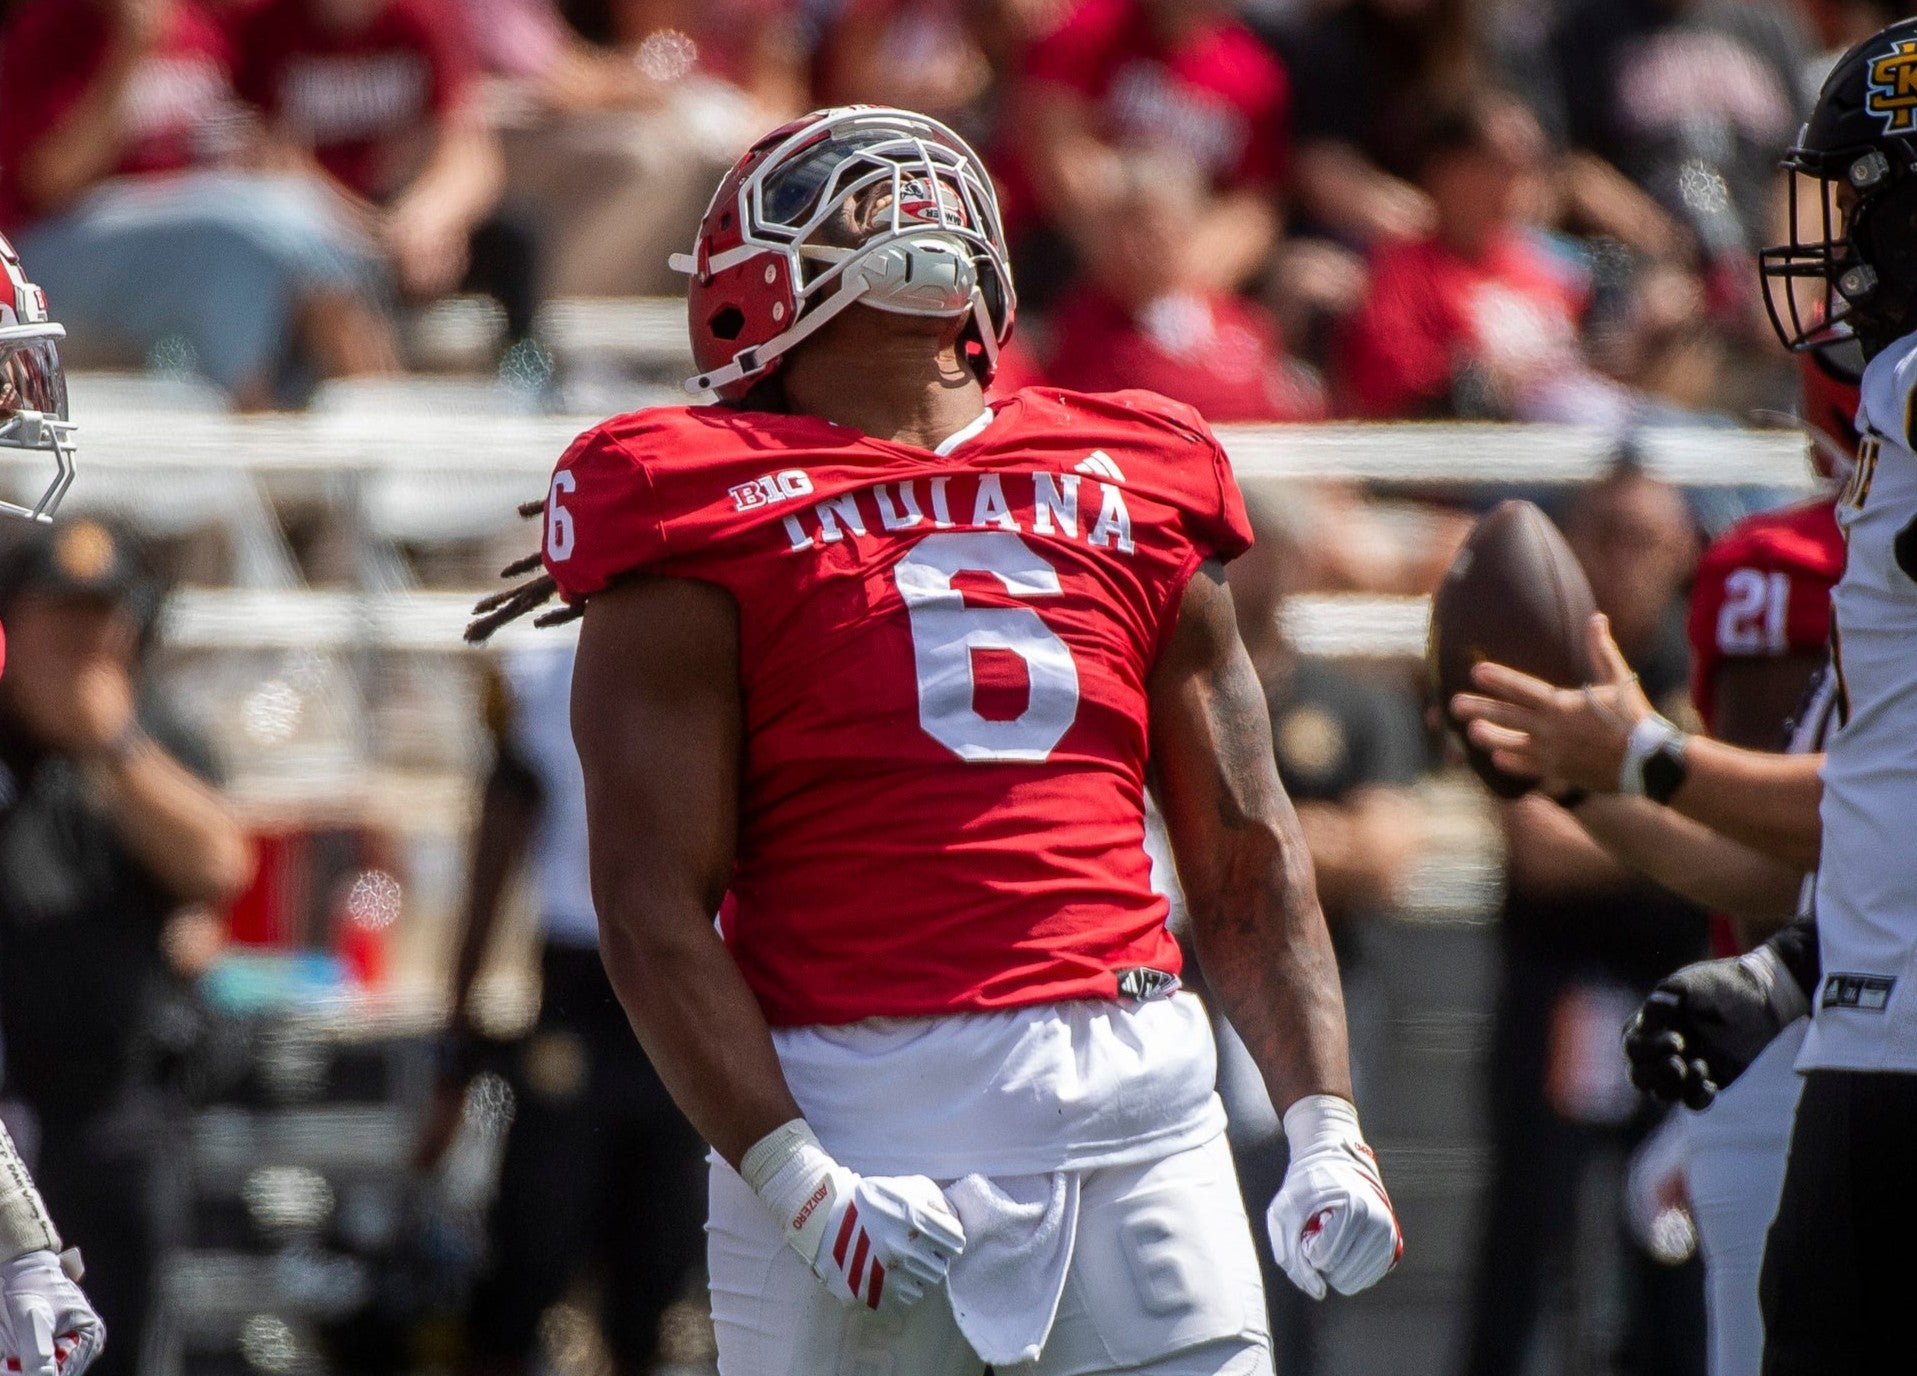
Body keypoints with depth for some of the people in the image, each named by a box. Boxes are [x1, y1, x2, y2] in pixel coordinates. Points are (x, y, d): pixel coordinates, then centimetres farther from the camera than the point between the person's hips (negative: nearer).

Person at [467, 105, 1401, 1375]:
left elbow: (1248, 859, 17)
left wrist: (1325, 1127, 5)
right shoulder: (712, 518, 3)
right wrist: (794, 1178, -13)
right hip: (857, 1111, -3)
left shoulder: (1131, 490, 17)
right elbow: (653, 906, -3)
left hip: (1133, 1088, 4)